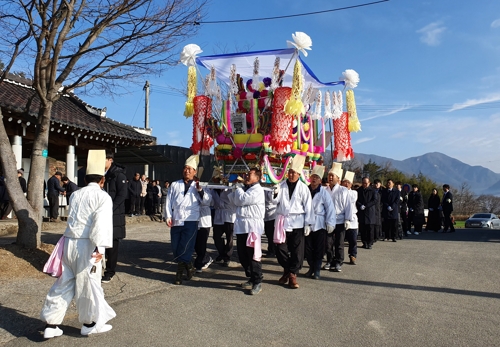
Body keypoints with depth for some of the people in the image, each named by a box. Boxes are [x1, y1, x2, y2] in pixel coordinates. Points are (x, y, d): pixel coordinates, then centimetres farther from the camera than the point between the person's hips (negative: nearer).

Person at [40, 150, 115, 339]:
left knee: (64, 283, 14)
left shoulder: (75, 194, 15)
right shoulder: (103, 196, -6)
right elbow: (101, 222, -20)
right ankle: (89, 323, 22)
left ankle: (51, 324, 19)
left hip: (69, 242, 6)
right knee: (88, 283, 7)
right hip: (87, 245, -6)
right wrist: (99, 247, -26)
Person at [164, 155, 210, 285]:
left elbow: (206, 201, -1)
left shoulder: (197, 186, 10)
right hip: (176, 221, 3)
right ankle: (188, 267, 21)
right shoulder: (175, 185, 13)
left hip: (190, 221, -2)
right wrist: (168, 217, -1)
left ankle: (180, 273, 10)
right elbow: (168, 202, 9)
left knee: (185, 249, -7)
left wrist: (200, 190, -14)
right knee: (176, 248, 4)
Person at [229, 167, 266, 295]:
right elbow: (235, 202, 14)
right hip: (241, 226, 9)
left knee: (253, 255, -5)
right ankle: (251, 278, 26)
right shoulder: (245, 189, 20)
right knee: (242, 255, 13)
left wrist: (238, 188, -1)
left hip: (252, 227, -9)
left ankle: (257, 282, 4)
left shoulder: (257, 190, -10)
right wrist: (236, 189, 3)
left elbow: (241, 200, -19)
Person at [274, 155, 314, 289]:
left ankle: (293, 275, 15)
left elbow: (308, 206, 0)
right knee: (280, 248, 5)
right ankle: (287, 270, 28)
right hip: (282, 221, 2)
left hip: (297, 222, -2)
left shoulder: (303, 188, 0)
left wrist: (308, 224, -3)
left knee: (297, 251, 1)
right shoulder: (281, 186, 5)